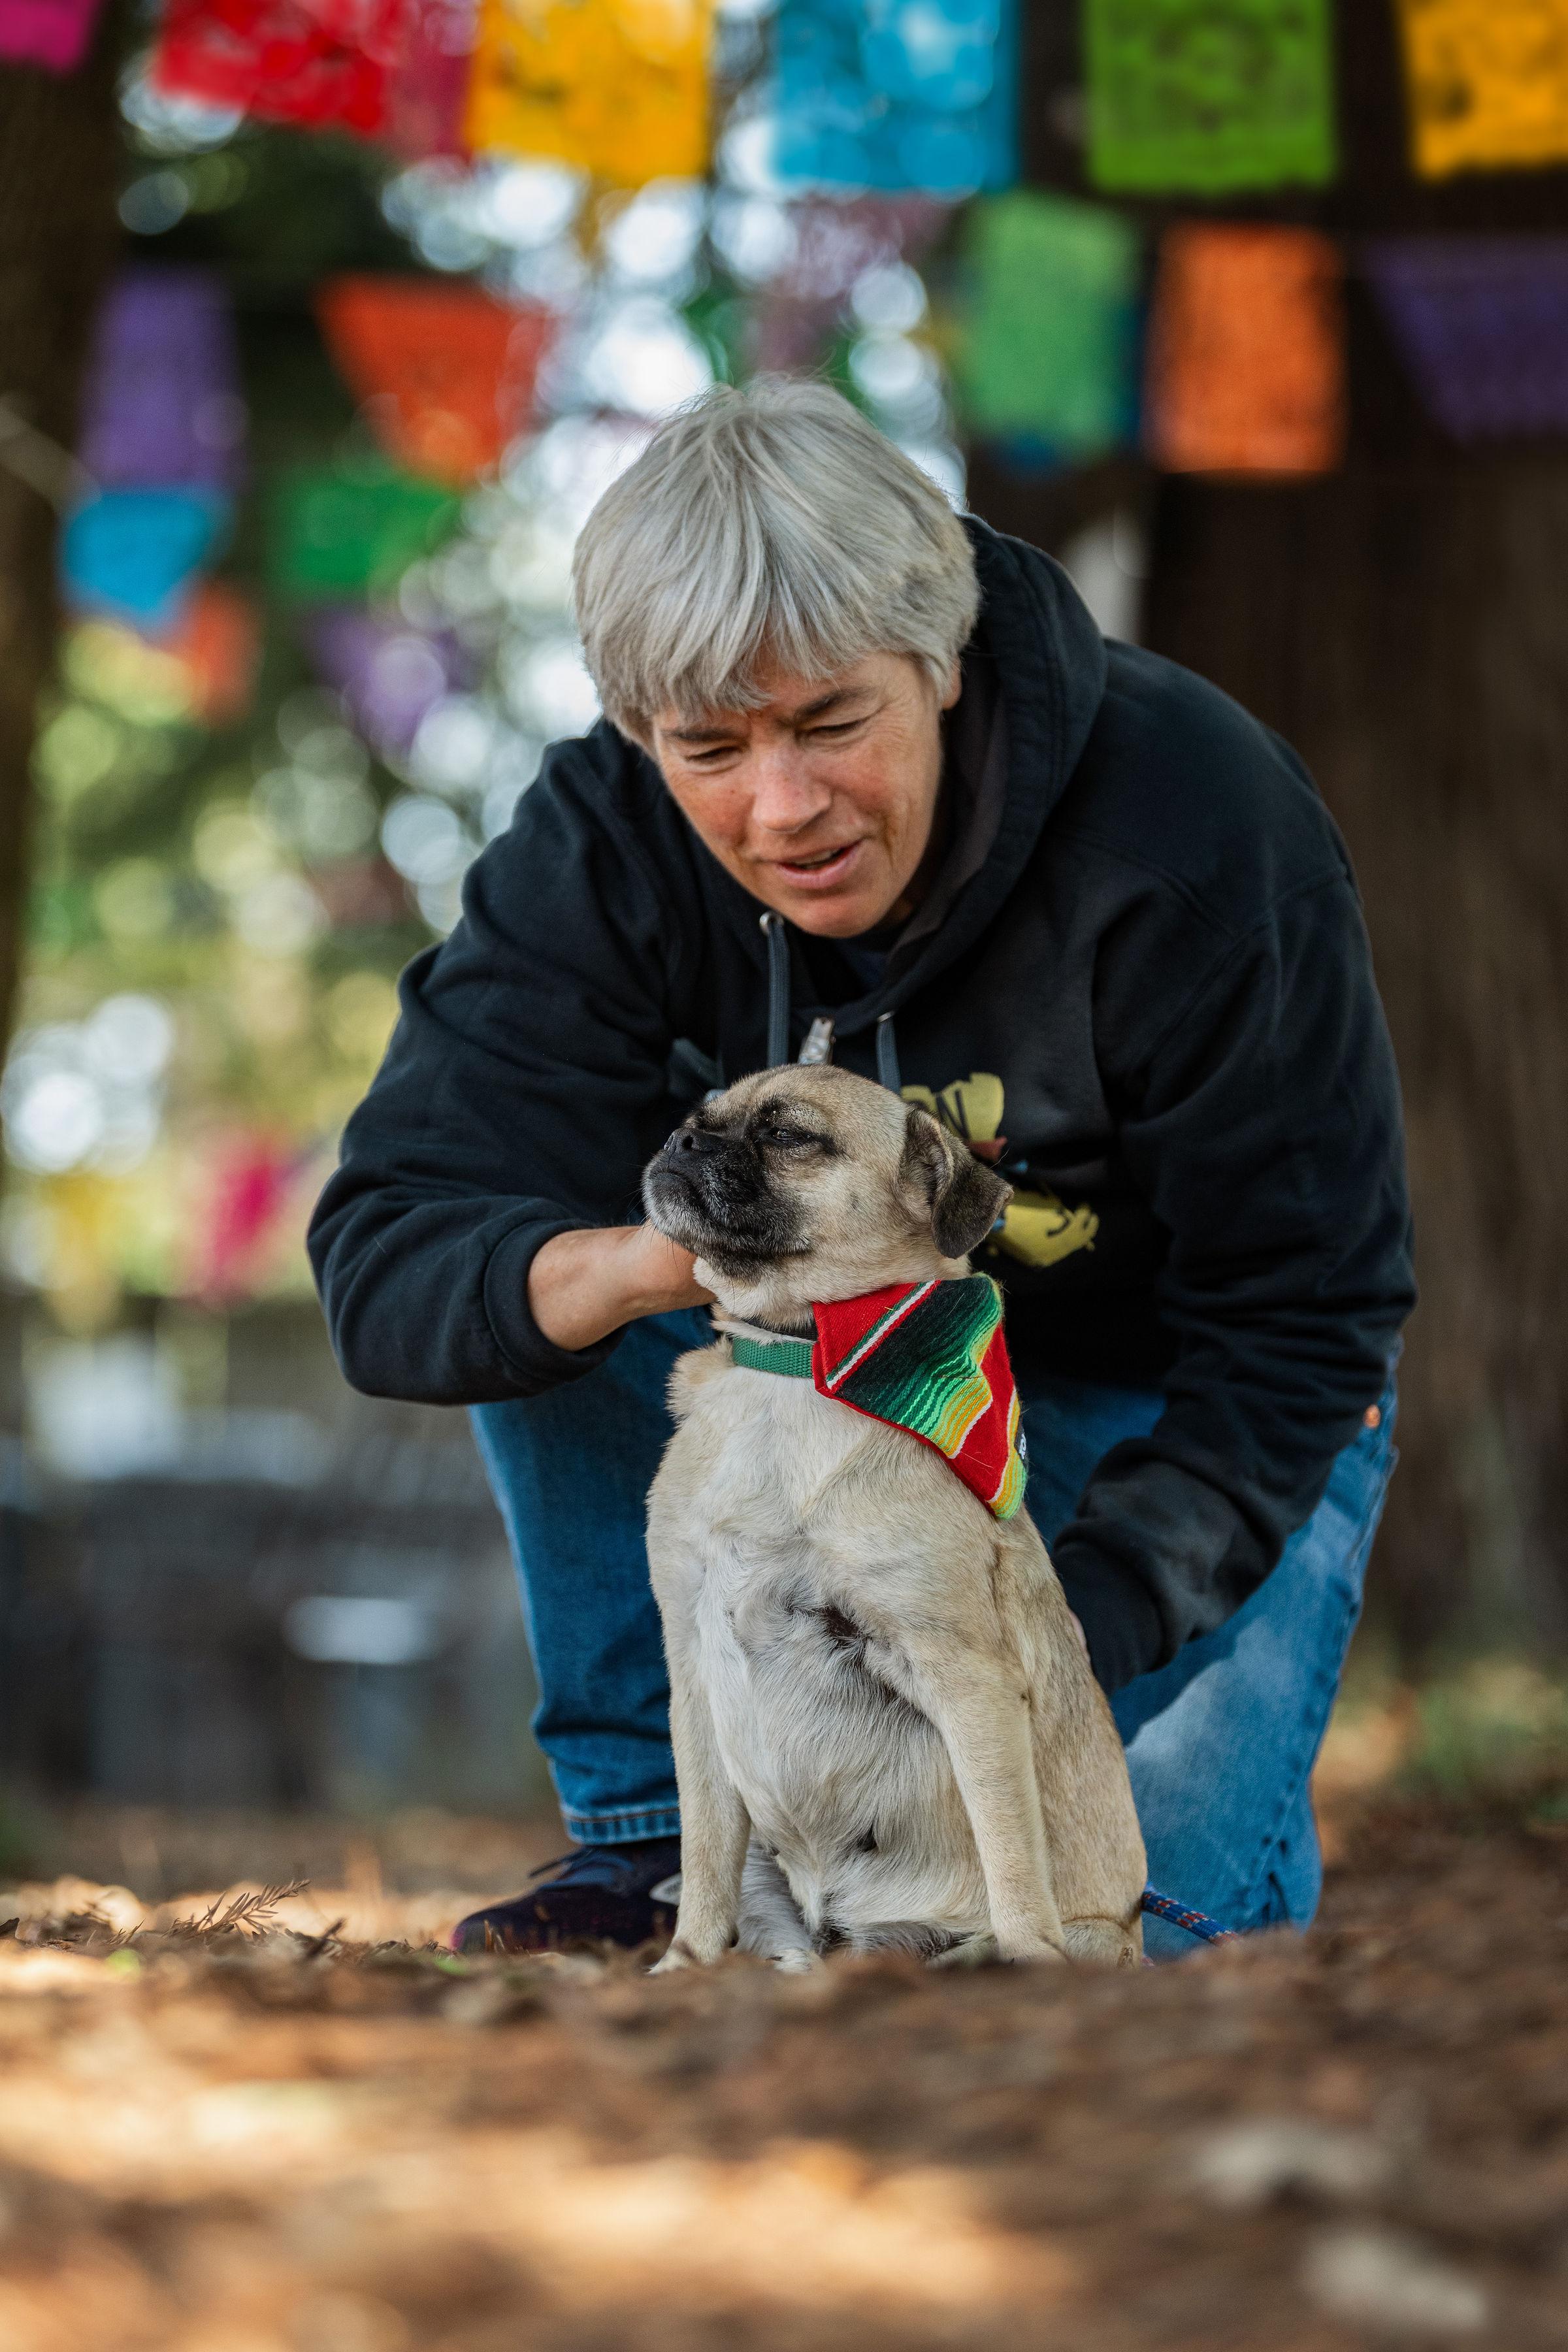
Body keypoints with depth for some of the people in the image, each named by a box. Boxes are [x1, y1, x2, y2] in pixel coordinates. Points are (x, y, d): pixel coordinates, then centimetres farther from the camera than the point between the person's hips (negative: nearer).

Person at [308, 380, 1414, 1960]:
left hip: (1175, 1402, -2)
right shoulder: (603, 843, -21)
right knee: (530, 1271, -24)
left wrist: (1067, 1636, -37)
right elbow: (384, 1263, -27)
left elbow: (1299, 1323, -24)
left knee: (1162, 1908, -22)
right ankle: (651, 1836, -11)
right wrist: (650, 1264, -49)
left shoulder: (1198, 826, -29)